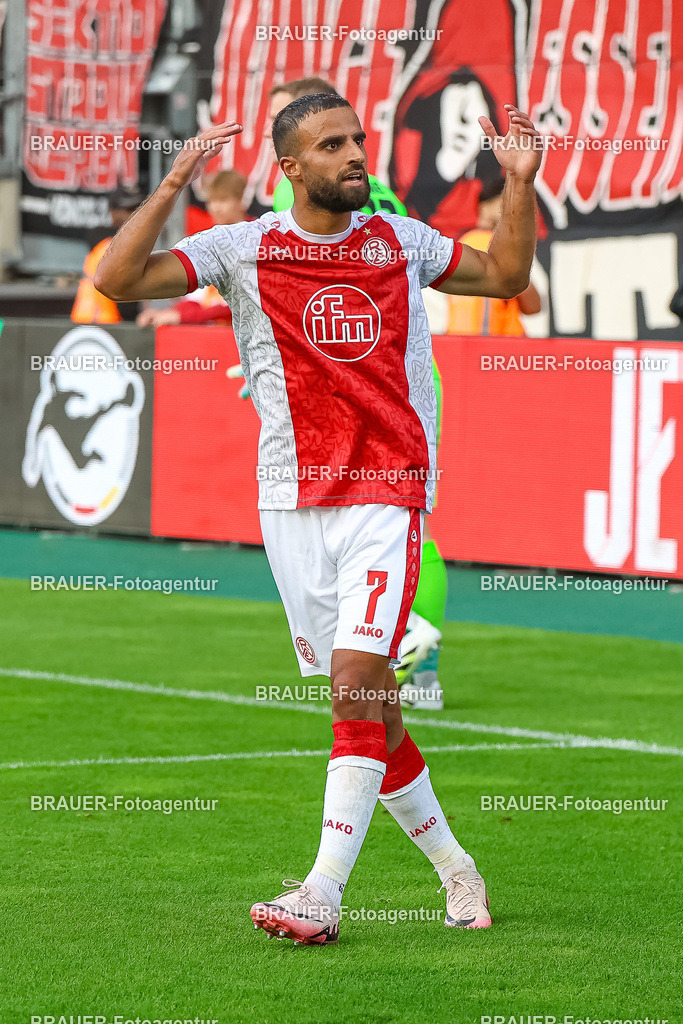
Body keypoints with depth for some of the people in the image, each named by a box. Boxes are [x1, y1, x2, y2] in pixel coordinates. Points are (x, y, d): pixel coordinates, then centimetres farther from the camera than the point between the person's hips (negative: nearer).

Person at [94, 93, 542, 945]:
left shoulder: (401, 240, 11)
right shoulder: (242, 248, 4)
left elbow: (505, 275, 26)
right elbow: (115, 279, -6)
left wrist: (520, 182, 13)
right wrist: (174, 184, -12)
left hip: (387, 494, -1)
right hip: (293, 502, 1)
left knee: (358, 679, -16)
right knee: (366, 703, 4)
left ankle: (323, 892, -19)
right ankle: (451, 862, 21)